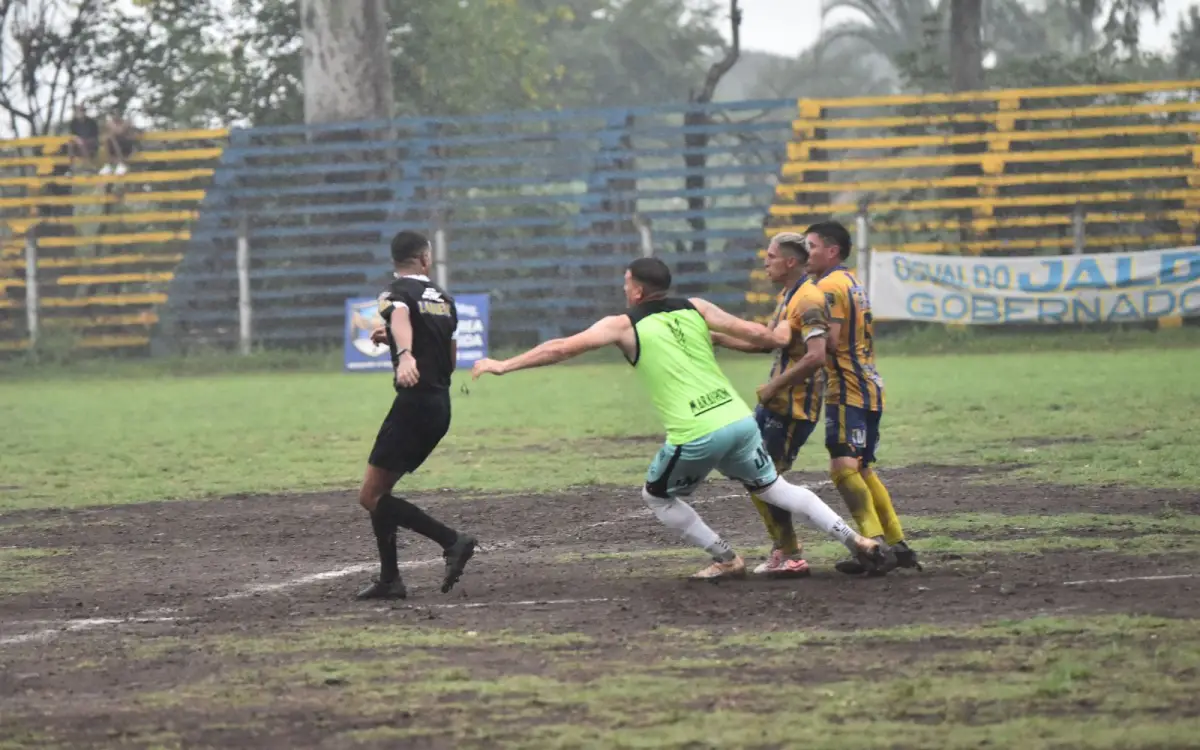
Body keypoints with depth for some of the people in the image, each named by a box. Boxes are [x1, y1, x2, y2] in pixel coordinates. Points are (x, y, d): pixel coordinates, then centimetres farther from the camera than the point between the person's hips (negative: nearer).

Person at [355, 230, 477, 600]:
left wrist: (405, 354, -52)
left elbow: (401, 318, -31)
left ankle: (452, 541, -17)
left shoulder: (396, 294, -5)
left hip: (414, 402, -8)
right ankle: (390, 579, 14)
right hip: (441, 406, 8)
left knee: (371, 497, -8)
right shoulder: (443, 298, 17)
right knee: (379, 493, 16)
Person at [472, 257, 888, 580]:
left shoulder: (623, 325, 3)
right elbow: (757, 334, 15)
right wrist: (781, 335, 37)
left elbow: (562, 347, 2)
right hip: (740, 420, 5)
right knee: (773, 487, 21)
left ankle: (727, 560, 17)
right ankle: (855, 539, 12)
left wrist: (504, 365, 10)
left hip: (696, 436, -5)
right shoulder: (695, 308, 13)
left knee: (657, 497, 20)